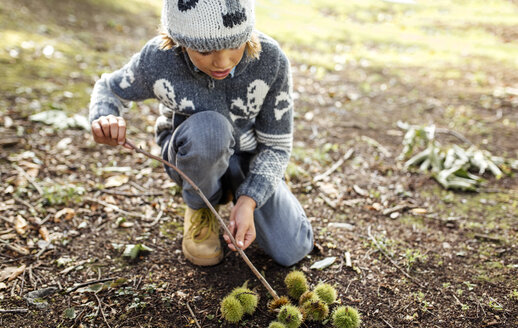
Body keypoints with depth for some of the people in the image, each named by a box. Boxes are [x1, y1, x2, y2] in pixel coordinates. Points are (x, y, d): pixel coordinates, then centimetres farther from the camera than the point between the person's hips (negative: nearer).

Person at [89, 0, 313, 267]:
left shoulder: (271, 60, -26)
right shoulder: (157, 60, -26)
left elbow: (277, 146, -18)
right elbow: (110, 89, -4)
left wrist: (248, 202, -32)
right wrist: (104, 120, -28)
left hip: (248, 157, 2)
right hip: (192, 158, -1)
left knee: (292, 251, -7)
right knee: (209, 128, -39)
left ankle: (236, 191, 21)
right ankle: (200, 207, -5)